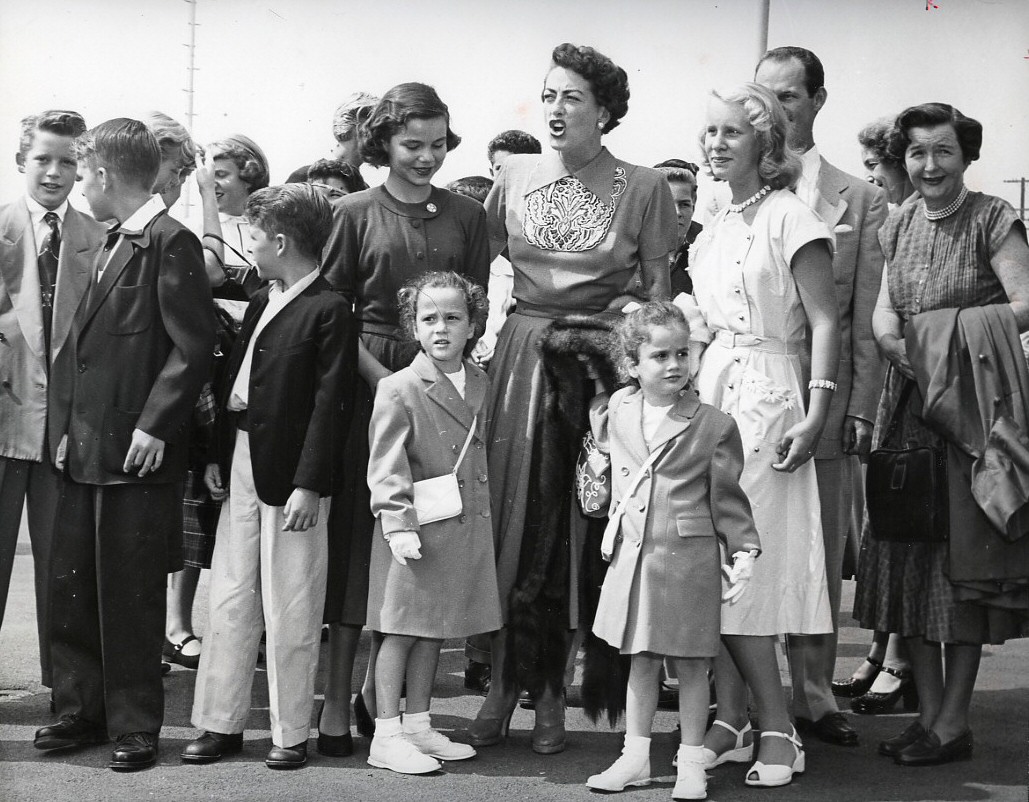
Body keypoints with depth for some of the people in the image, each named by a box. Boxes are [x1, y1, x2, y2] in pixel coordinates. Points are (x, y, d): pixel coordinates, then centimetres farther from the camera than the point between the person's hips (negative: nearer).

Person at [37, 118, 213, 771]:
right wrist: (68, 424, 13)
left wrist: (154, 426, -19)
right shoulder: (111, 245, 18)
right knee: (70, 587, 13)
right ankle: (82, 711, 25)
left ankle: (135, 727, 13)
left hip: (137, 454, -9)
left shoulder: (171, 243, -11)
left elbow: (193, 348, -16)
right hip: (87, 449, 9)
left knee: (131, 595, 1)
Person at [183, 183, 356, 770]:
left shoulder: (330, 310, -11)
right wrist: (217, 455, 10)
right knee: (230, 600, 11)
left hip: (290, 473, -8)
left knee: (290, 611, 1)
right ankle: (222, 723, 20)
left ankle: (292, 732, 13)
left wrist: (309, 485, -19)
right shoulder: (260, 302, 13)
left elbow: (329, 404, -15)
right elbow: (233, 382, 16)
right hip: (242, 463, 8)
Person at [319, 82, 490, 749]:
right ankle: (339, 695, 4)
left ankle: (380, 688, 17)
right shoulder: (356, 213, 3)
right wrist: (379, 375, -10)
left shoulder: (466, 217, 9)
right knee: (357, 526, -2)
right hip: (368, 379, -2)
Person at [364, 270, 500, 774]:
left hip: (466, 529, 6)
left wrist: (482, 517, 13)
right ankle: (386, 736, 8)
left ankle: (417, 726, 25)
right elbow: (386, 466, -13)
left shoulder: (478, 384, 9)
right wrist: (398, 524, -20)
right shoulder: (398, 389, -10)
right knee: (401, 629, 0)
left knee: (434, 630, 14)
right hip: (416, 531, -6)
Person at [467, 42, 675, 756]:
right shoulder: (516, 176, 7)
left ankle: (550, 691, 11)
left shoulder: (642, 187, 1)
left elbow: (658, 290, 4)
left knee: (574, 519, 0)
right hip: (522, 354, 2)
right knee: (508, 513, 0)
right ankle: (502, 683, 11)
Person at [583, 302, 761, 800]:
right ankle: (635, 758, 24)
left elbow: (727, 498, -2)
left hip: (689, 558, -3)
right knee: (641, 661, 13)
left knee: (690, 664, 5)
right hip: (633, 554, 3)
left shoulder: (714, 426, -6)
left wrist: (745, 552, -6)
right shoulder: (618, 409, 3)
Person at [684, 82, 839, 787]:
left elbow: (825, 322, -11)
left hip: (766, 394, -7)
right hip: (709, 391, 7)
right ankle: (732, 723, 12)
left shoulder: (790, 218, -7)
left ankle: (778, 727, 4)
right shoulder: (713, 232, 15)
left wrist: (817, 413, -18)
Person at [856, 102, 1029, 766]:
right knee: (908, 555, 5)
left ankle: (954, 724, 6)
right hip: (908, 402, 6)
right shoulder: (900, 224, 12)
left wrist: (943, 328, -16)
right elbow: (882, 307, 12)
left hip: (974, 403, -5)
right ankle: (928, 710, 16)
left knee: (964, 555, -2)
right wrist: (888, 327, -10)